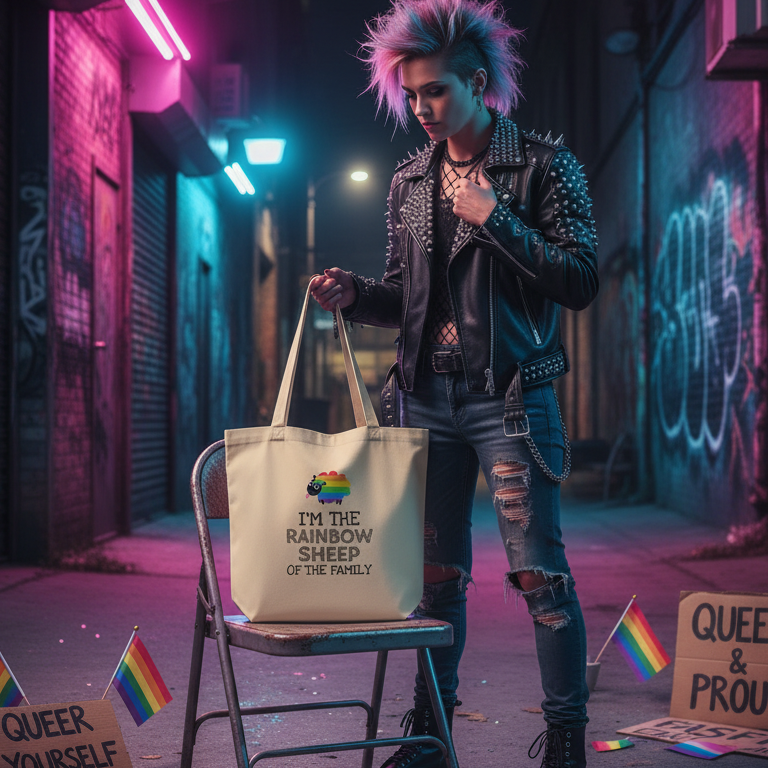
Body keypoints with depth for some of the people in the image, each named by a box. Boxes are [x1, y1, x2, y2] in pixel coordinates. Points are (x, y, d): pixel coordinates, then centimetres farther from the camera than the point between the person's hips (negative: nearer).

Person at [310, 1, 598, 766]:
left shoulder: (543, 165, -2)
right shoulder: (409, 180, 12)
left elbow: (580, 282, -9)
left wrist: (494, 220, -15)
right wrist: (353, 293, -3)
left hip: (510, 396, -4)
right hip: (428, 396, 5)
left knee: (538, 572, -4)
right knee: (436, 572, 10)